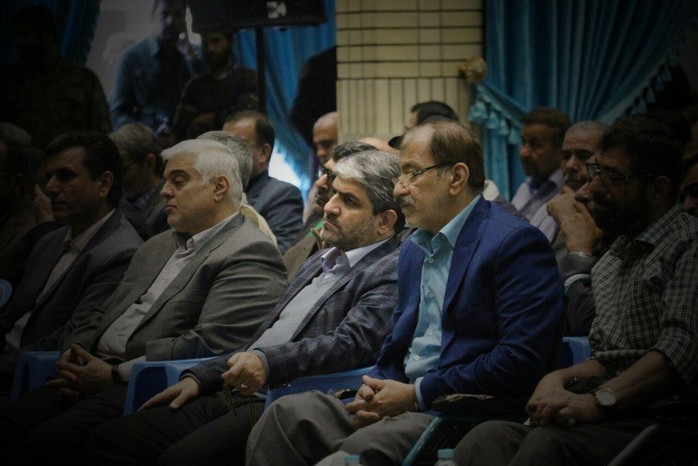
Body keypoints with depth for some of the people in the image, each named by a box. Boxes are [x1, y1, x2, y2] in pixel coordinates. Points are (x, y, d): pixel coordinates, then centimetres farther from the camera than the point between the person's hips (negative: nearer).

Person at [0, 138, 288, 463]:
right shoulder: (156, 247, 28)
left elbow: (209, 345, -15)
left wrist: (116, 375, -15)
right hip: (95, 375, 8)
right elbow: (103, 314, 27)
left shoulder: (251, 254, -3)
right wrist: (72, 358, 3)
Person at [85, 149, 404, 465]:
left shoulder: (389, 273, -2)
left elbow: (352, 342, -19)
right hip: (238, 395, 9)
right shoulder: (319, 262, 27)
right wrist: (200, 378, 13)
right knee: (110, 440, -9)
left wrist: (267, 362, -32)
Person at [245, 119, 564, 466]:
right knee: (285, 414, -13)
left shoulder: (517, 243, -7)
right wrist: (376, 389, 1)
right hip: (403, 400, 8)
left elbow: (521, 361, -17)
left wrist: (417, 394, -15)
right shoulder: (413, 248, 21)